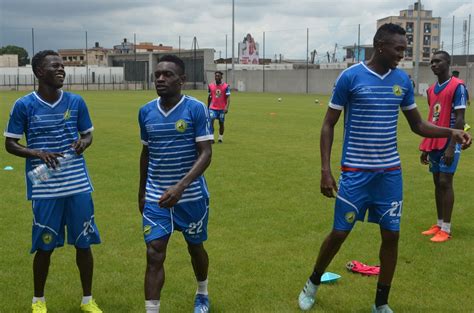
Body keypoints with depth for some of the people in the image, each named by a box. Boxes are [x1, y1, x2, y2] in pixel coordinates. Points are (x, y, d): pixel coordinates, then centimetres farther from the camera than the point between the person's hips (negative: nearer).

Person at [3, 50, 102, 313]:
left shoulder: (76, 102, 4)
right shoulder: (24, 105, -5)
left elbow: (88, 134, 15)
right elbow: (10, 144, 0)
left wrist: (83, 143, -8)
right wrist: (38, 153, -16)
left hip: (78, 185, 3)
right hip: (44, 189, -3)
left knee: (83, 243, 9)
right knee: (44, 246, 6)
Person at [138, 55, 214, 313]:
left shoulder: (196, 109, -13)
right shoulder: (146, 111, 1)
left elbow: (205, 154, -17)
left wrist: (180, 187, -29)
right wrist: (141, 191, 18)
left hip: (191, 195, -2)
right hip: (155, 197, 2)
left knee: (195, 248, 17)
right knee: (154, 255, -5)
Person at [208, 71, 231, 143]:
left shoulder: (226, 86, -6)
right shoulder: (211, 86, 4)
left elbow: (228, 98, -11)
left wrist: (227, 107, -24)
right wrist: (208, 107, 20)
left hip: (222, 109, -1)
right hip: (213, 108, 1)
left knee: (221, 123, 8)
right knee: (211, 121, -16)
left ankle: (220, 138, 24)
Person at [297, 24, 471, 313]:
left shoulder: (403, 80, 4)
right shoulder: (350, 77, -9)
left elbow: (417, 125, 12)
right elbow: (328, 125, -5)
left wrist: (451, 132, -6)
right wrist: (325, 170, -12)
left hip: (390, 172, 4)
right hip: (355, 171, -4)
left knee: (391, 236, 5)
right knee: (339, 233, 1)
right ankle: (313, 284, 28)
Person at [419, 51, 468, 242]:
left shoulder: (457, 86, -10)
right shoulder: (431, 90, 13)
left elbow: (459, 120, -14)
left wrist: (451, 147, -20)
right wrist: (425, 147, 16)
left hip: (448, 143, -7)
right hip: (434, 143, 7)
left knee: (445, 183, -7)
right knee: (437, 183, 10)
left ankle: (446, 229, -1)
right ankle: (439, 224, 17)